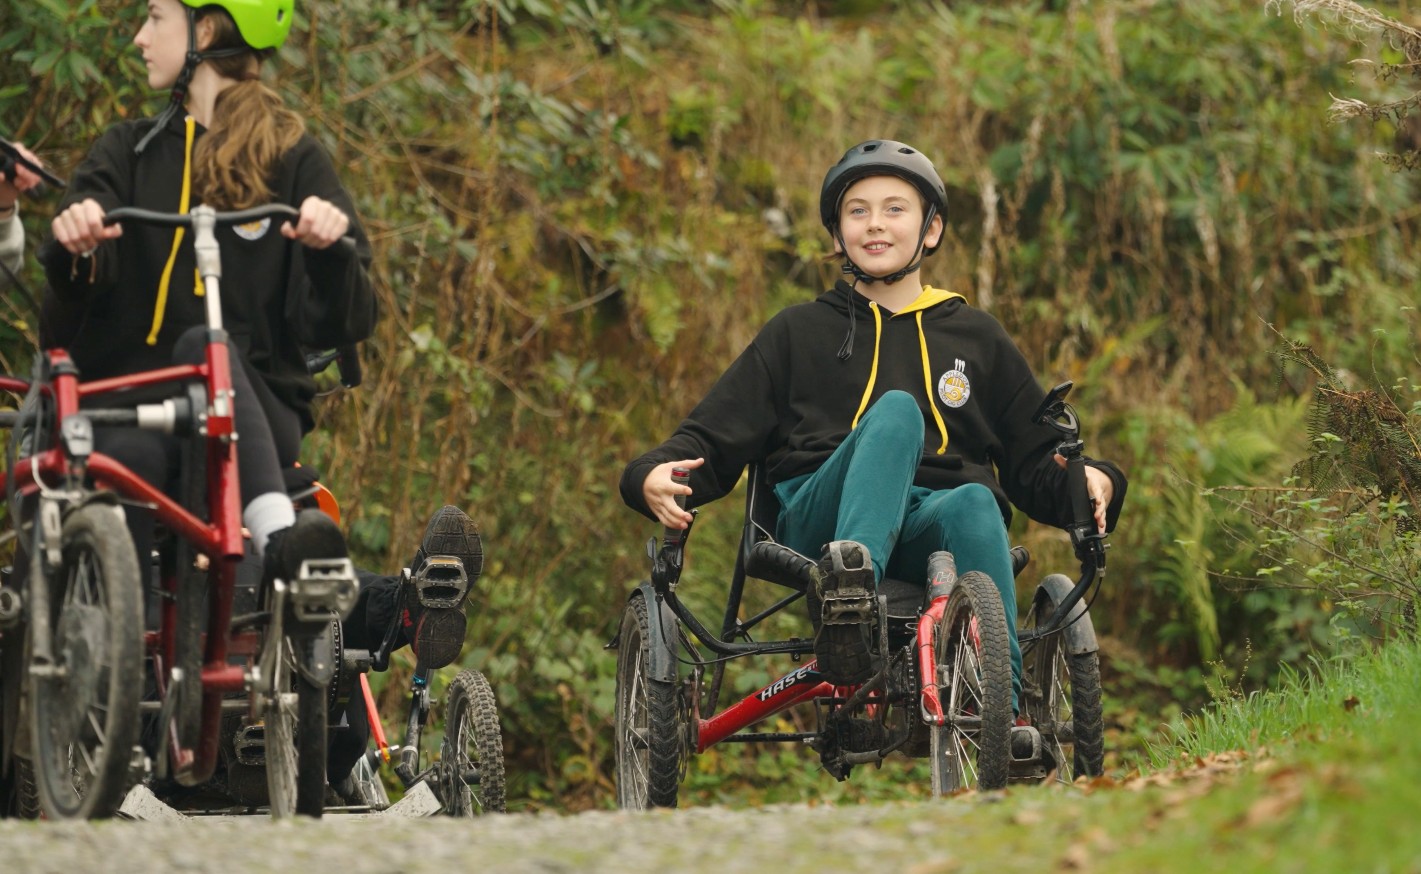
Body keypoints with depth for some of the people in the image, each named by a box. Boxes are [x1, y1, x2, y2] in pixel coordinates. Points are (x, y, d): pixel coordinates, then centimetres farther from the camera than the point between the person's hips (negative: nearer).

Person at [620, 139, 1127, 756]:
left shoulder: (975, 338, 26)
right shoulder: (798, 333, 24)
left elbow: (1035, 467, 23)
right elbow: (712, 441, 16)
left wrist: (1092, 481, 0)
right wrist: (654, 477, -6)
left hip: (934, 528, 1)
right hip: (818, 522, -1)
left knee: (974, 504, -38)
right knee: (896, 410, -33)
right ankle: (849, 581, -60)